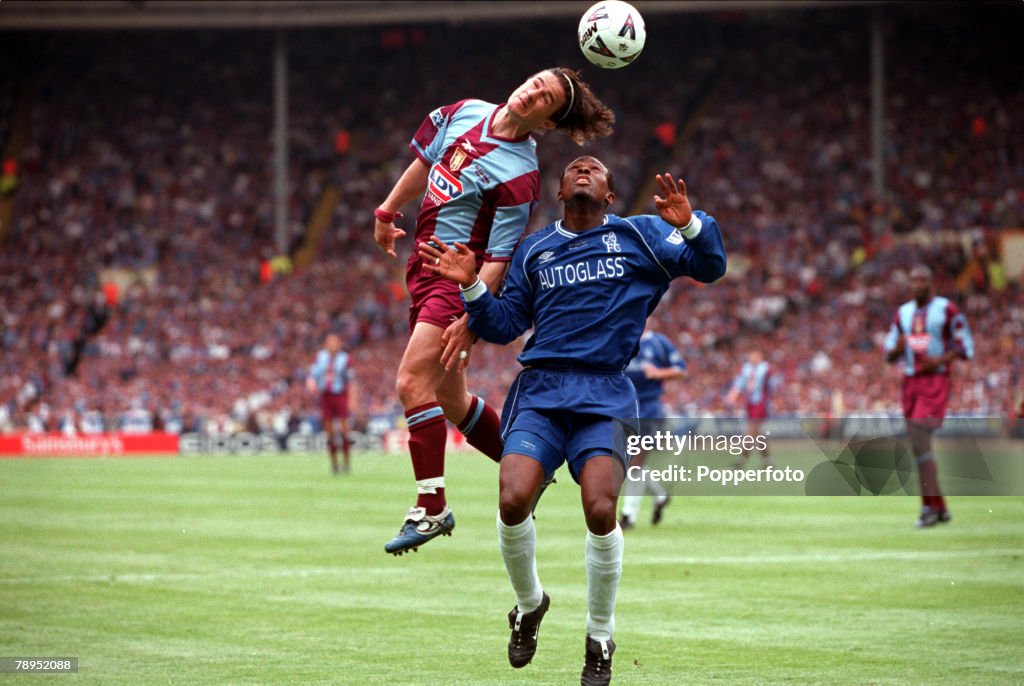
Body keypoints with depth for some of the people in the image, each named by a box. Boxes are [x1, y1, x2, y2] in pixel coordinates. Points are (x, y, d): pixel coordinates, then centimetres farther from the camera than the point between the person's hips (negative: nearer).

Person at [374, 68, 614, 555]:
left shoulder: (519, 175, -18)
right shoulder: (465, 114, 2)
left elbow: (499, 256, -19)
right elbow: (424, 162, 21)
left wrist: (469, 318, -23)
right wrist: (388, 212, 27)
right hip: (427, 268, 8)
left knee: (413, 382, -20)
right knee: (450, 397, 14)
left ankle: (431, 507, -17)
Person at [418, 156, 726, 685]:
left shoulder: (639, 236, 12)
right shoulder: (534, 250, 19)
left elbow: (710, 266, 7)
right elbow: (504, 326, 19)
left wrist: (691, 225, -12)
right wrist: (471, 286, 3)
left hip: (605, 396, -2)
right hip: (540, 390, 2)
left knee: (600, 510, -22)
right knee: (512, 501, -21)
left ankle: (600, 638, 0)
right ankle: (529, 603, 10)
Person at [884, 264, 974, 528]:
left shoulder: (947, 310, -3)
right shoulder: (903, 313, 13)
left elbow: (965, 348, -2)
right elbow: (890, 354, 16)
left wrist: (939, 361, -16)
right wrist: (898, 348, -7)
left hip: (936, 380, -6)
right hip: (910, 382, 6)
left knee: (920, 441, -17)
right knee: (918, 444, 6)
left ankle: (930, 506, -13)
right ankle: (940, 507, 16)